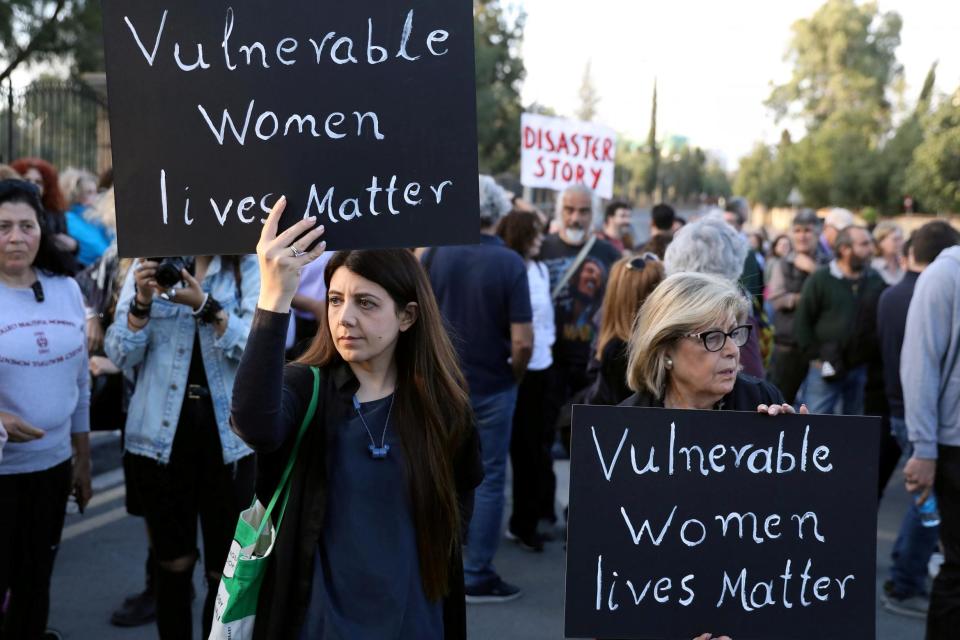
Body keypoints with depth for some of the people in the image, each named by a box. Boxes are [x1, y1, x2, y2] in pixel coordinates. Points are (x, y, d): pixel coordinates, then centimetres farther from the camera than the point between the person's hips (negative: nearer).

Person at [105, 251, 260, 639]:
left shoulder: (249, 269, -2)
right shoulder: (148, 266, 5)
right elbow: (121, 356, 1)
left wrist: (205, 305, -25)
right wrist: (142, 302, -15)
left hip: (227, 437, -2)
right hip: (161, 435, 2)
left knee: (226, 570, 4)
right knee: (173, 564, 13)